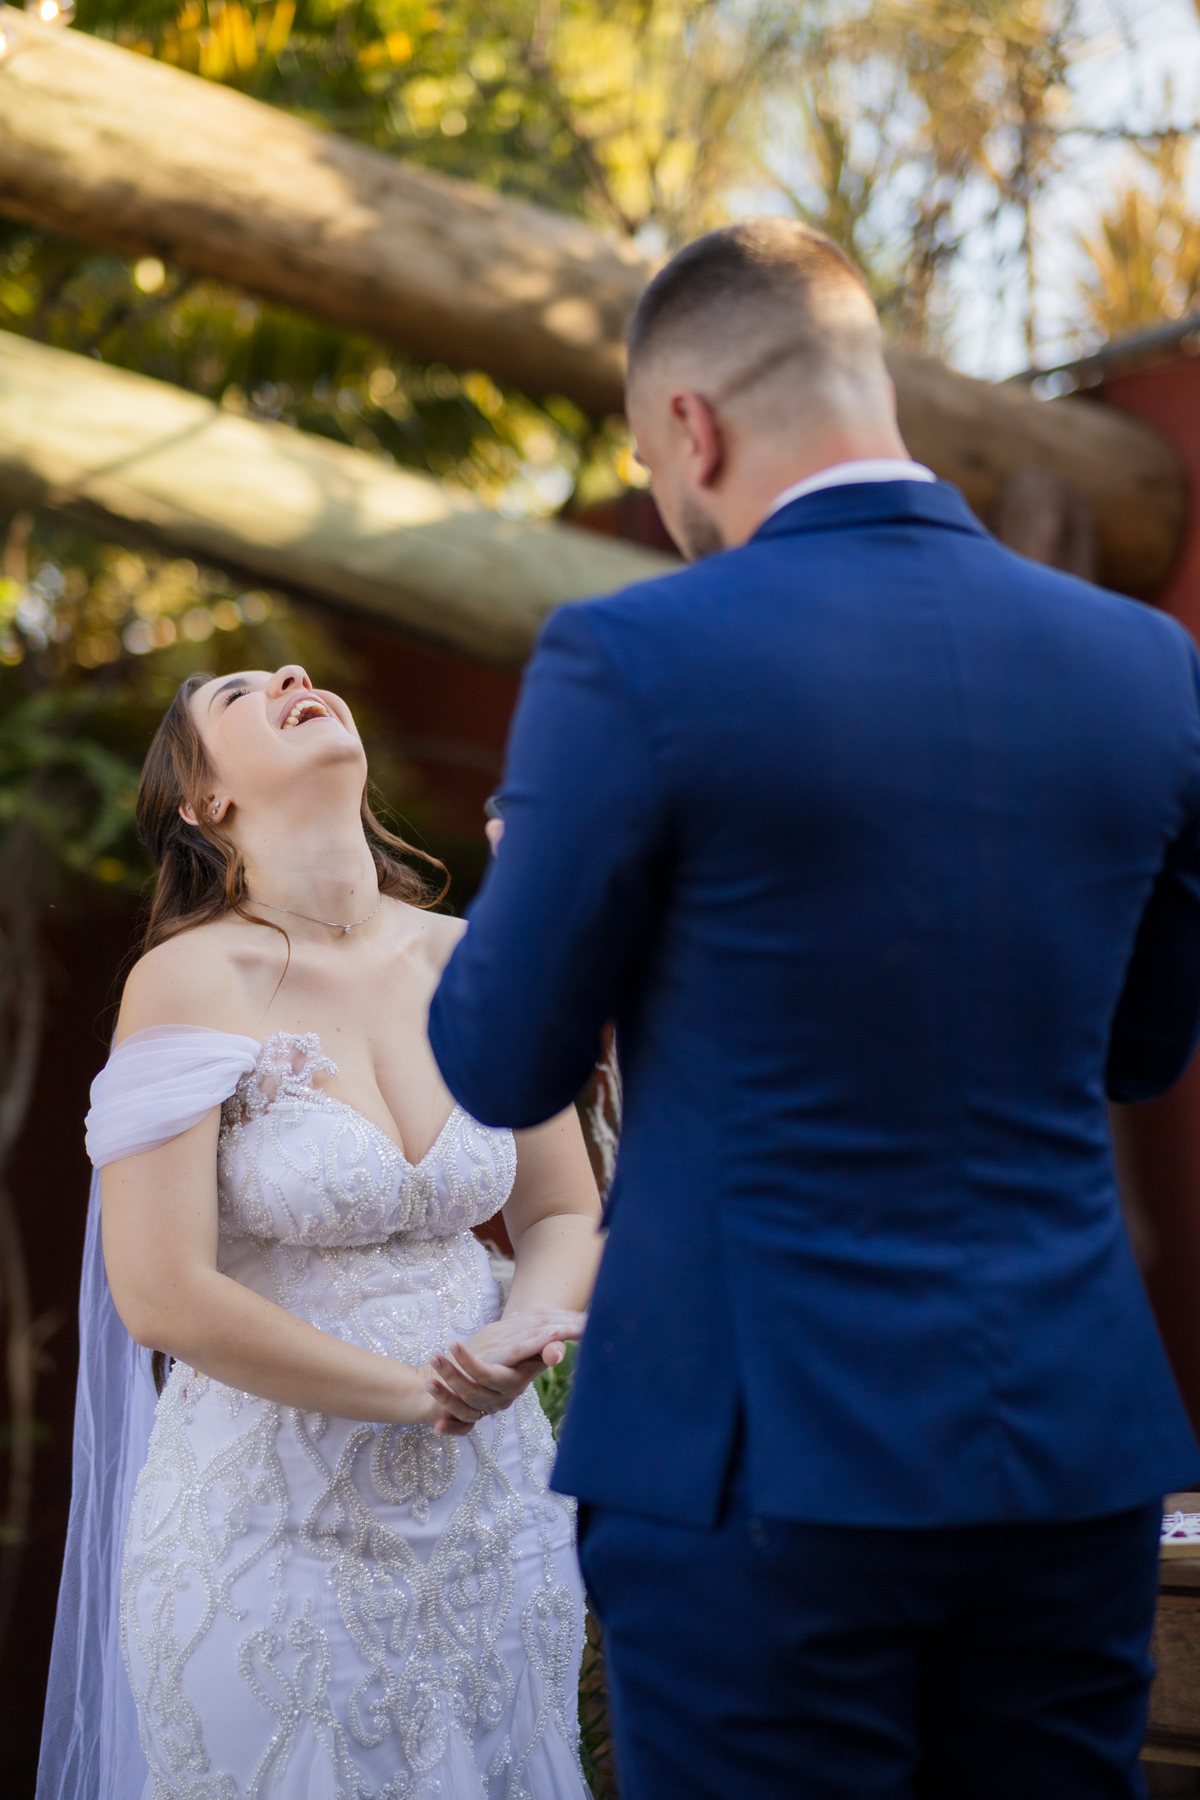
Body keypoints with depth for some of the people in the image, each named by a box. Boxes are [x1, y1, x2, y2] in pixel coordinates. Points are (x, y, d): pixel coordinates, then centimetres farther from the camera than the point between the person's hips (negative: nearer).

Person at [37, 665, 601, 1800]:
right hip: (275, 1528, -4)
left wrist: (524, 1336, -13)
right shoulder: (190, 980, -12)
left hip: (490, 1513, 5)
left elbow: (566, 1214, 9)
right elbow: (162, 1298, -17)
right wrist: (416, 1389, -14)